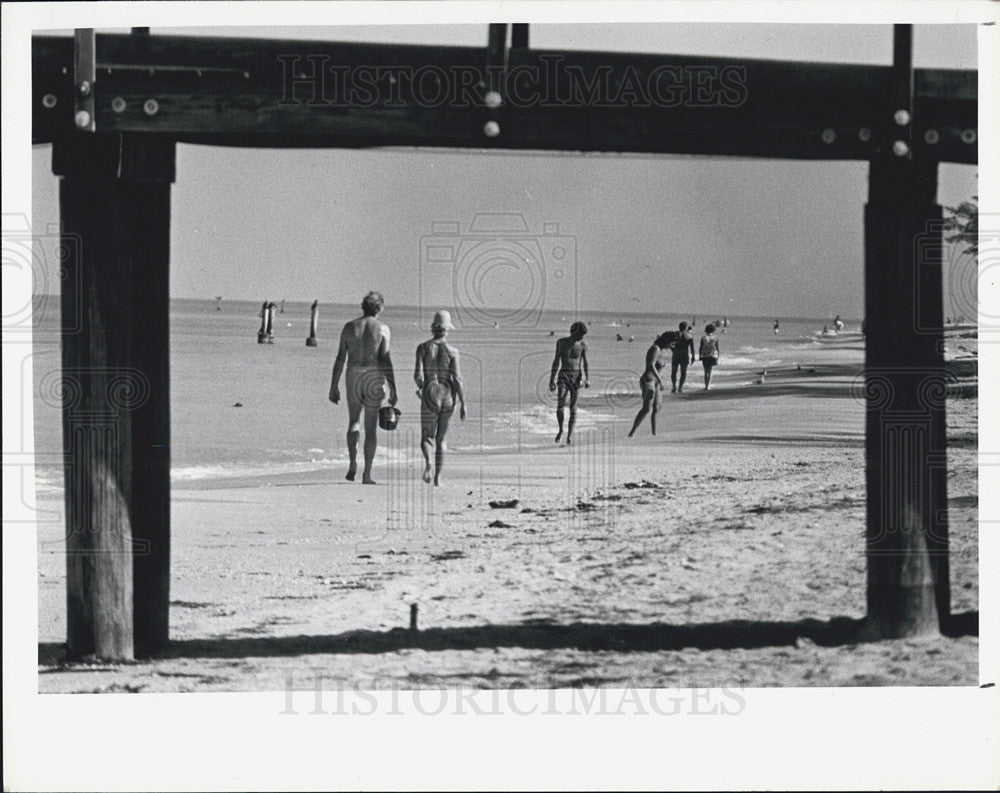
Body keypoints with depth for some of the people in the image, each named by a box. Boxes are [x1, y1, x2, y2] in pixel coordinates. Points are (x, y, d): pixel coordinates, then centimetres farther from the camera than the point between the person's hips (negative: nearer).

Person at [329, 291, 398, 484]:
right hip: (374, 379, -2)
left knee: (354, 421, 19)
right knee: (371, 427, 5)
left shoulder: (349, 327, 4)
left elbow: (340, 358, 3)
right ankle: (367, 474, 1)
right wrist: (393, 389, -6)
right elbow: (385, 360, -8)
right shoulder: (382, 328, -2)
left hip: (353, 378, 2)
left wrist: (334, 386, 7)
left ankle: (353, 464, -1)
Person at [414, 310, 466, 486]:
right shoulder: (452, 351, -4)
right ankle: (438, 477, 8)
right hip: (448, 397, 1)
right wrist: (463, 404, -3)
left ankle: (427, 460, -24)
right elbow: (457, 379, -8)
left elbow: (418, 375, -9)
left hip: (429, 398, -1)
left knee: (426, 438, 8)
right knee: (441, 439, 14)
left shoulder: (423, 348, -3)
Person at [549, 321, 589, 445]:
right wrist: (552, 380, -1)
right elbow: (556, 361, 1)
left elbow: (585, 363, 6)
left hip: (577, 377, 1)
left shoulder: (583, 344, 2)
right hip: (563, 376, -1)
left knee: (573, 408, -5)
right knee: (560, 406, -14)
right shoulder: (561, 342, -1)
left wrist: (587, 380, -4)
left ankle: (569, 434, 0)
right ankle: (560, 430, 9)